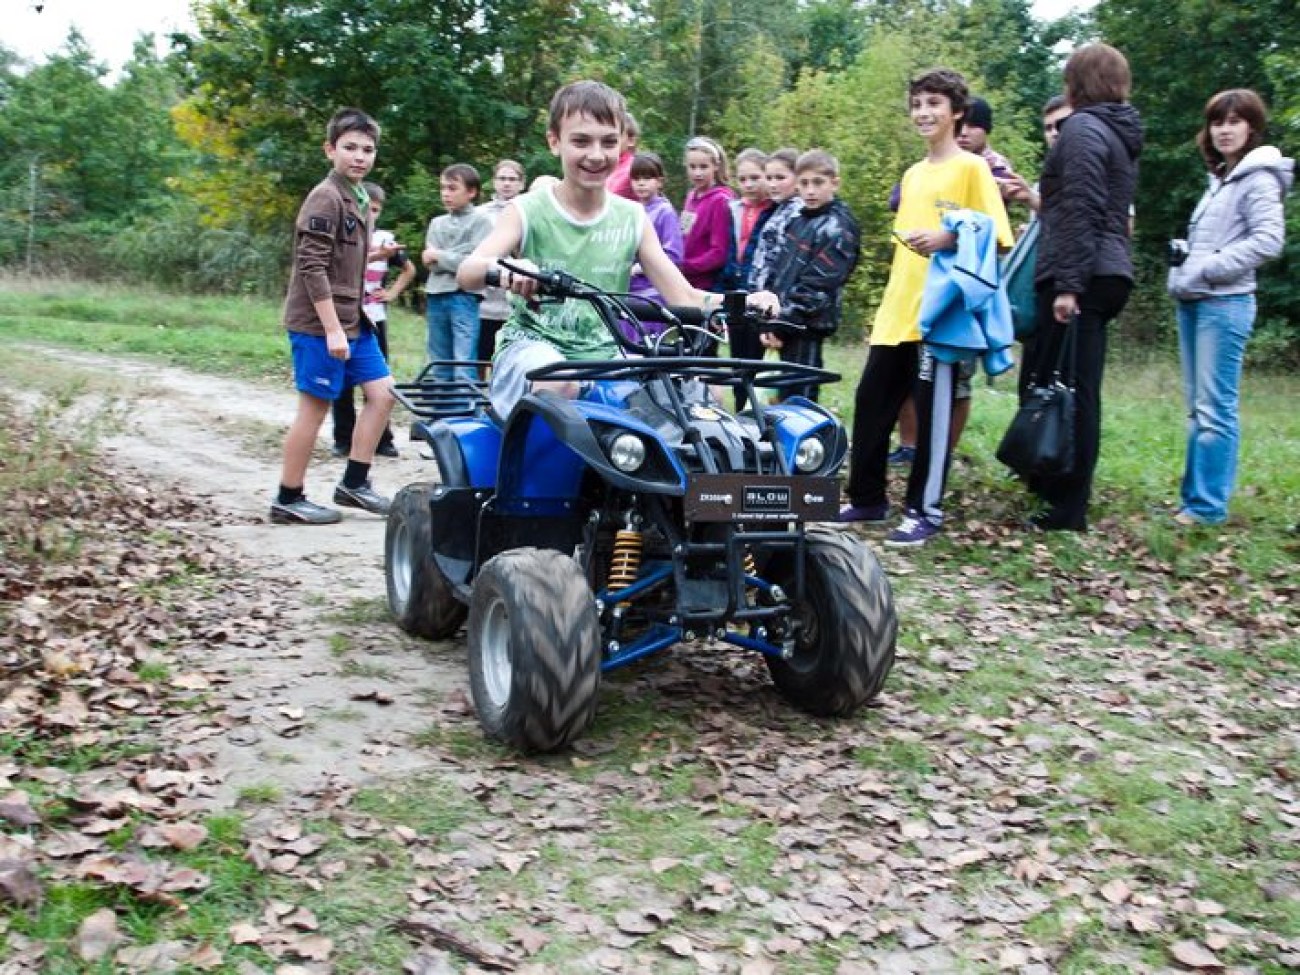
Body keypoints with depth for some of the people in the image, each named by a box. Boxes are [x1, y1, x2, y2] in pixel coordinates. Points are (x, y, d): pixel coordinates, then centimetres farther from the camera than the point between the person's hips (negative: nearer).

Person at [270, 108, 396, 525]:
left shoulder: (358, 198, 14)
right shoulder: (325, 198, -14)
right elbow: (312, 268, -20)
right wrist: (332, 330, -22)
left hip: (352, 321, 9)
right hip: (320, 324, -9)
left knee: (382, 393, 8)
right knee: (315, 408, -3)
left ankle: (354, 483, 16)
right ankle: (288, 500, 7)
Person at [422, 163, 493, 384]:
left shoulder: (481, 221, 0)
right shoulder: (437, 223, 15)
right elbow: (429, 261, 5)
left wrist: (440, 255, -4)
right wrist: (455, 258, -11)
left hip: (465, 296, -5)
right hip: (436, 294, 6)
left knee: (464, 366, -11)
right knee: (439, 365, 11)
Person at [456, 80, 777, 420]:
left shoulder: (632, 219, 5)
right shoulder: (528, 211, -4)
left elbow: (684, 297, 3)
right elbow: (465, 272, -19)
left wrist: (741, 302, -18)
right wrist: (502, 268, -44)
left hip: (603, 355, 3)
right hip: (534, 345, -3)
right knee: (557, 382, -39)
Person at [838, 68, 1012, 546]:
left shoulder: (971, 167, -3)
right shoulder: (912, 175, 18)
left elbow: (996, 237, -9)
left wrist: (948, 238, -22)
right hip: (896, 313, 8)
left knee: (932, 412, -3)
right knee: (871, 403, 9)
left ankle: (926, 509, 7)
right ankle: (867, 498, 20)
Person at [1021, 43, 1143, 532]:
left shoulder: (1082, 128, -9)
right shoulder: (1121, 134, 20)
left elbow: (1082, 211, -18)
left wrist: (1068, 284, -22)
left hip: (1079, 277, -10)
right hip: (1108, 274, 10)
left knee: (1068, 391, -7)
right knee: (1079, 391, 13)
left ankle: (1068, 509, -4)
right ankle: (1054, 486, 22)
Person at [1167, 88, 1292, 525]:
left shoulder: (1258, 178, -6)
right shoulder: (1221, 178, 20)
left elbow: (1268, 240, -17)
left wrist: (1207, 269, -16)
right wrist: (1183, 255, 5)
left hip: (1225, 304, -9)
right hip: (1193, 302, 9)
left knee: (1215, 407, -9)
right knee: (1197, 406, 11)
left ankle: (1208, 505, -6)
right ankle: (1193, 495, 16)